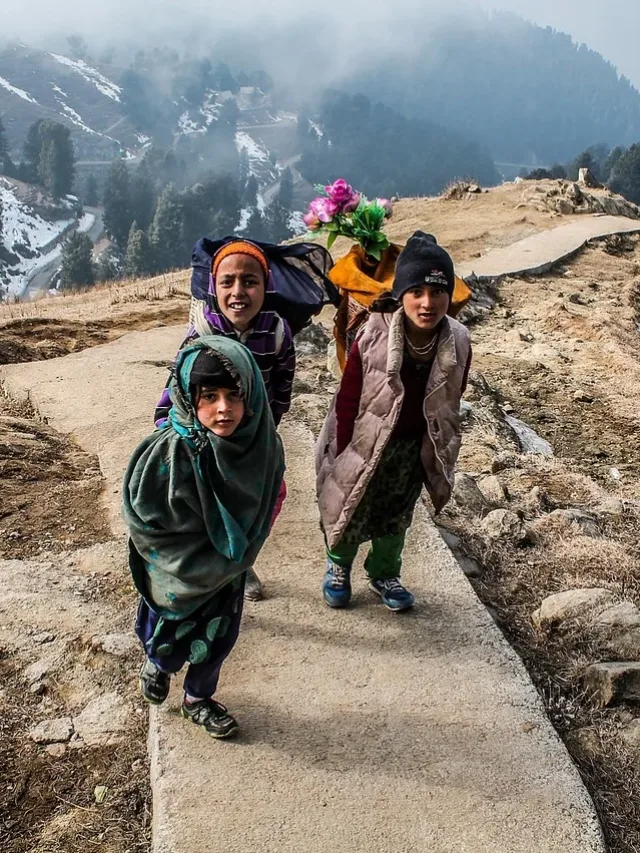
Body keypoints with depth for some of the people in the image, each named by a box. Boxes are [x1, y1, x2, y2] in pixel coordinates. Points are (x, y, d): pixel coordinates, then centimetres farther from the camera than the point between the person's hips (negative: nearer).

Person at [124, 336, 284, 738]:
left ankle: (199, 699, 50)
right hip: (178, 574, -3)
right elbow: (144, 523, -22)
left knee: (219, 638, 22)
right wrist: (196, 563, -16)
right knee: (171, 639, 21)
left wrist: (235, 556, -2)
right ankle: (156, 665, 56)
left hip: (228, 570, 4)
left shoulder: (263, 445, -20)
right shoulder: (169, 454, -33)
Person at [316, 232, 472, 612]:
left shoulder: (457, 344, -18)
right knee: (351, 512, 14)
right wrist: (343, 456, -11)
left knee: (396, 517, 21)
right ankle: (339, 565, 46)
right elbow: (347, 401, -18)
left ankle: (384, 574, 48)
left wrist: (439, 451, 7)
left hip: (413, 448, 3)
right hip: (364, 444, -3)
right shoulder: (373, 337, -29)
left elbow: (450, 404, -2)